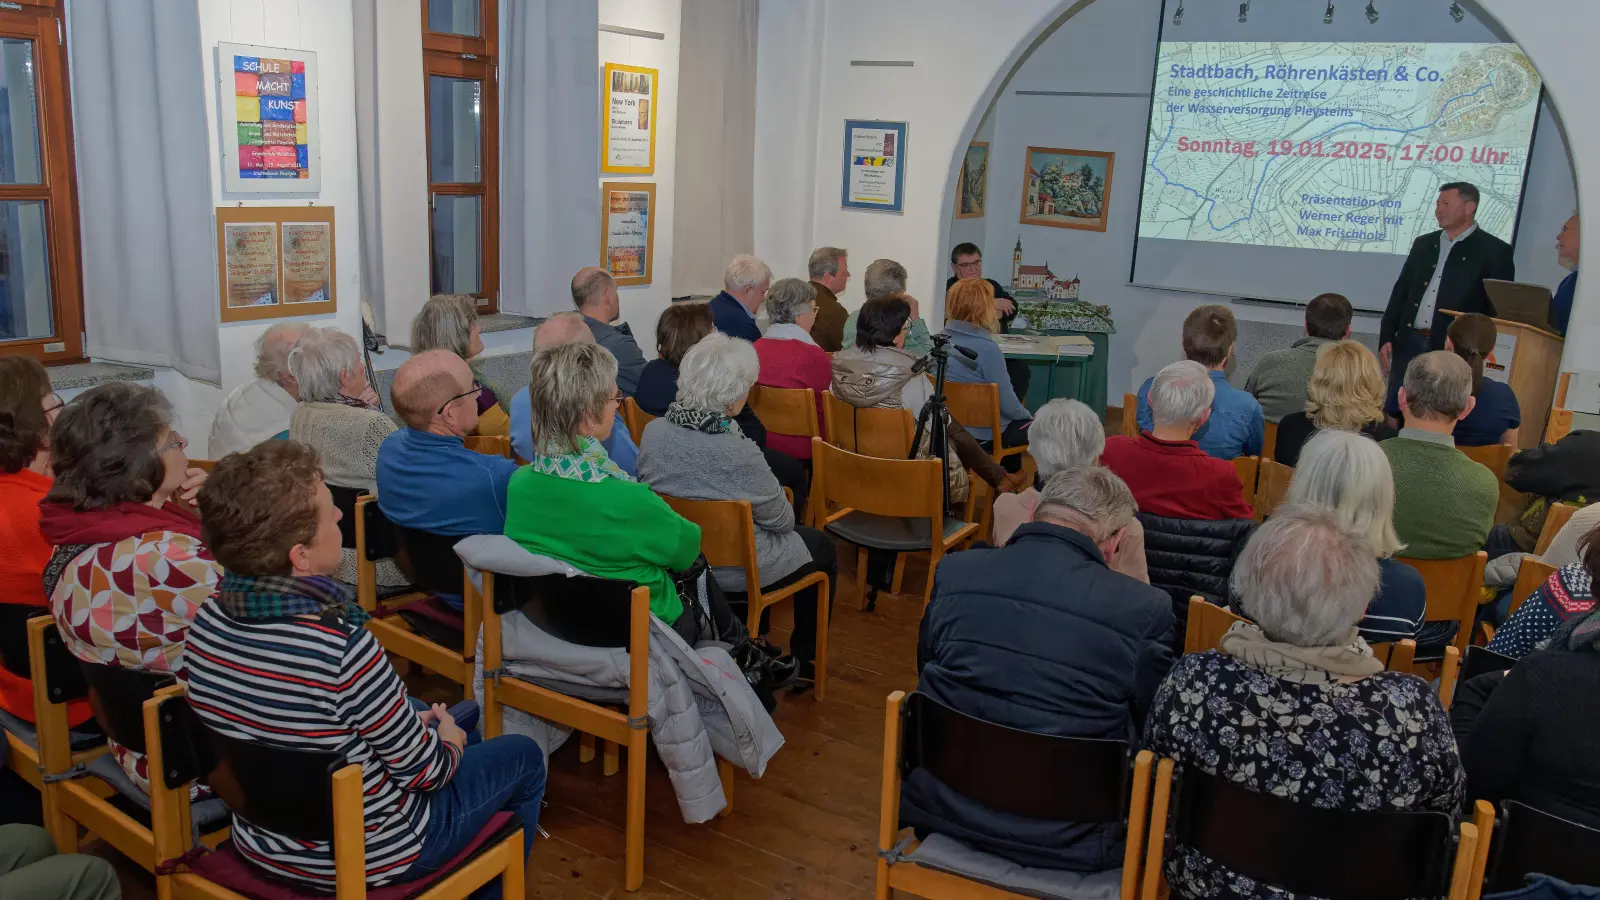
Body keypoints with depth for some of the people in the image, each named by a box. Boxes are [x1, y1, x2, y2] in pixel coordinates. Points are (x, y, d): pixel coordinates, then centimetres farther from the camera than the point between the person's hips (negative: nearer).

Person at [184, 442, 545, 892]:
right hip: (363, 858, -7)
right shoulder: (344, 649, -34)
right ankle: (488, 888, 36)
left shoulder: (209, 620, -12)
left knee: (427, 716, 29)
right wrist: (450, 742, 2)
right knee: (523, 755, 16)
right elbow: (423, 770, -20)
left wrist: (414, 722, 8)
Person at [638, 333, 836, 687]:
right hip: (733, 571, -6)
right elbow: (781, 520, -17)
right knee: (822, 546, 21)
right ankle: (804, 661, 33)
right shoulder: (739, 453, -33)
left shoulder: (653, 432, -14)